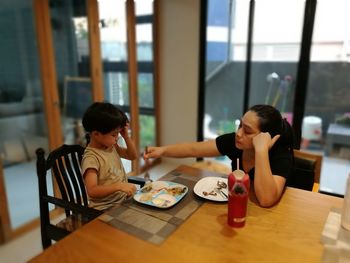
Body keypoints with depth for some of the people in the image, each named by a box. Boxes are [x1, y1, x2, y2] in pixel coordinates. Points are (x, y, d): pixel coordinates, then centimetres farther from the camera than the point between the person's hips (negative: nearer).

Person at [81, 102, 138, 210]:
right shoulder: (91, 157, -18)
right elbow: (92, 191, -25)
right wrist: (119, 186, -34)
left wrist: (126, 136, 4)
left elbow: (132, 155, 18)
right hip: (105, 209, -7)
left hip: (123, 201, 7)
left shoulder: (111, 146, 6)